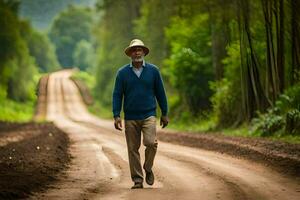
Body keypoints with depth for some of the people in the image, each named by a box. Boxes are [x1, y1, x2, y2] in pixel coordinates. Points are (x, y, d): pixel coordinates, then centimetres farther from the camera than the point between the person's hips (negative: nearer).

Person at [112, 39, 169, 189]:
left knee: (151, 143, -19)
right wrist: (116, 115, -6)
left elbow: (160, 92, 9)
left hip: (149, 115, -1)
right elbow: (117, 95, 2)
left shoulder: (153, 70, 4)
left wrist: (164, 113, 9)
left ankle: (148, 169, 7)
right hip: (130, 118, 1)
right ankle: (137, 180, 10)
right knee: (133, 149, 1)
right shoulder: (122, 72, 3)